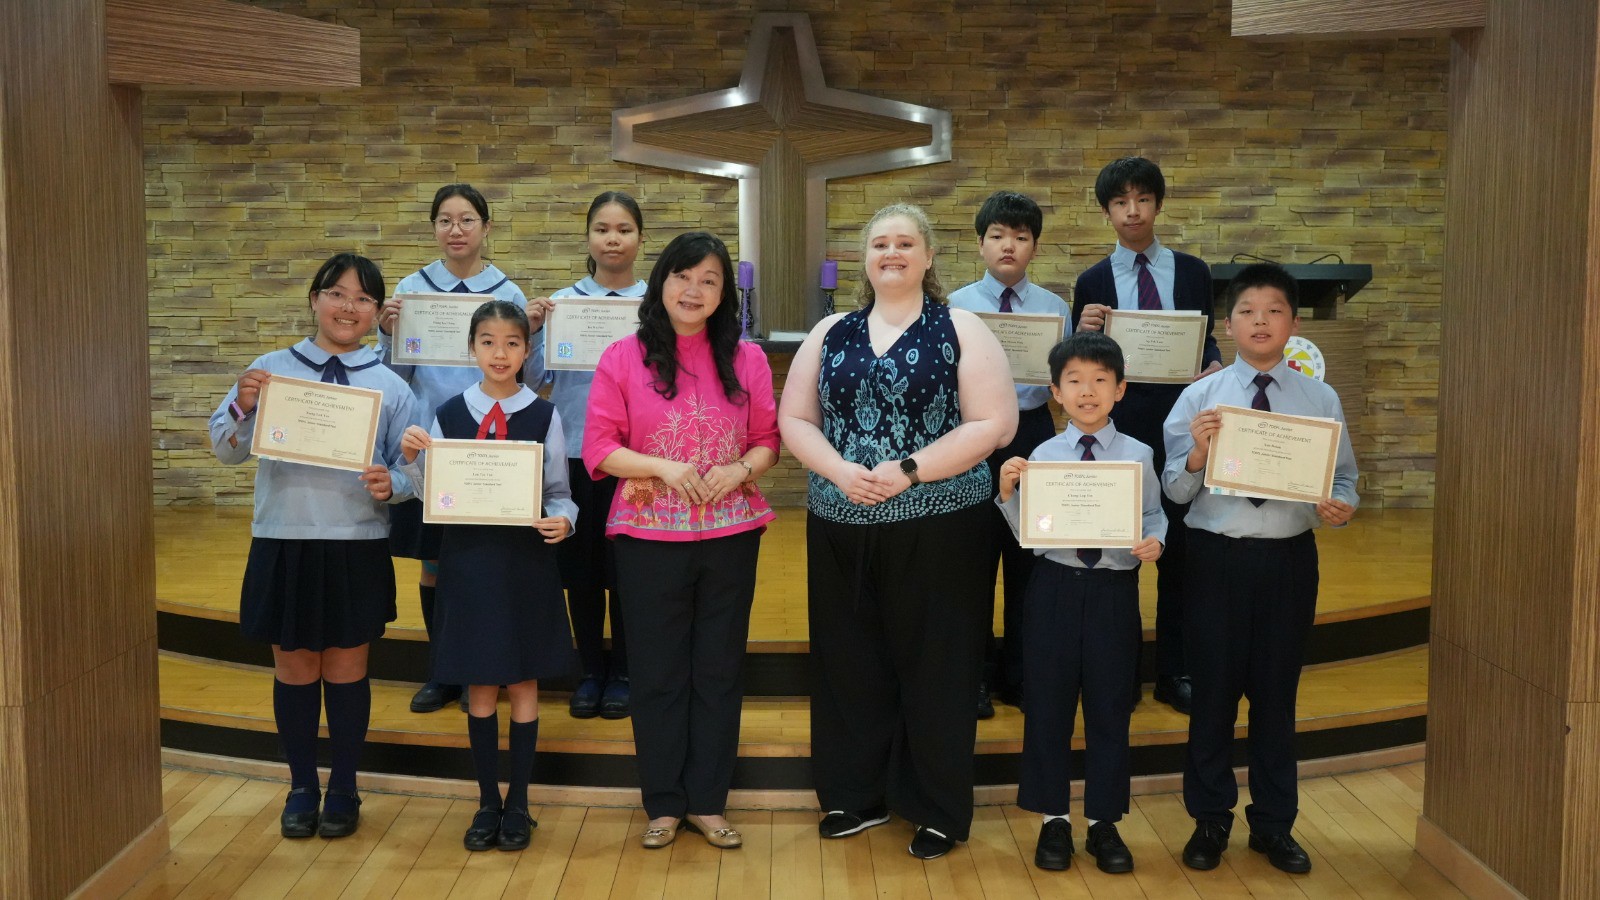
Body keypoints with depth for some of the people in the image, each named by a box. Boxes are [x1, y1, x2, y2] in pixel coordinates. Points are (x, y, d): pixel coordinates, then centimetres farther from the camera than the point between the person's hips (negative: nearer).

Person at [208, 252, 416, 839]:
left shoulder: (391, 387, 0)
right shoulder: (270, 370, 1)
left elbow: (412, 469, 2)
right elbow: (226, 451, 1)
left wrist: (390, 484, -20)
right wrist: (243, 405, -18)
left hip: (357, 548, 0)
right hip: (283, 545, 1)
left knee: (346, 672, 10)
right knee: (294, 670, 11)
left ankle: (343, 789, 25)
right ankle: (302, 786, 28)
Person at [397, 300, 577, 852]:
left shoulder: (544, 416, -2)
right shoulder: (449, 415, 2)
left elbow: (558, 492, 2)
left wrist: (563, 520, -18)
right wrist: (411, 458, -12)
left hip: (527, 560, -1)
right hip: (468, 558, 1)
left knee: (522, 682, 8)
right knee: (479, 686, 9)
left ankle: (517, 805, 21)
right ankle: (487, 802, 23)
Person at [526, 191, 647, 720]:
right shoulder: (561, 303, 4)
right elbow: (538, 377, -1)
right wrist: (532, 330, -16)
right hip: (575, 452, 2)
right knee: (580, 567, 9)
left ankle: (622, 673, 24)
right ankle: (591, 671, 25)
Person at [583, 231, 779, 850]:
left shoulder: (747, 359, 4)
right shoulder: (623, 358, -2)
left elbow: (768, 440, 7)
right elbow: (598, 449, -4)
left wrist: (740, 469, -13)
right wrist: (662, 467, -18)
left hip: (730, 535, 2)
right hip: (649, 536, -1)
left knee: (719, 670, 9)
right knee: (659, 671, 8)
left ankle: (707, 801, 22)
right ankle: (664, 803, 21)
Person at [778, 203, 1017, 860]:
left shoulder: (960, 330, 0)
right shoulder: (830, 334, 10)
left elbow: (994, 423, -8)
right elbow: (795, 419, 9)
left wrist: (908, 471, -16)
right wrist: (838, 470, -10)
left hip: (937, 528, -3)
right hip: (842, 529, 4)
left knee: (934, 667, 3)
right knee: (849, 663, 9)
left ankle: (938, 811, 18)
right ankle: (856, 794, 26)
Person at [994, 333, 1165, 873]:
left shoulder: (1138, 455, 0)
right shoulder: (1041, 457, -1)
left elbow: (1154, 516, 4)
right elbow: (1027, 536, 1)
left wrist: (1154, 543, -17)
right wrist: (1008, 494, -15)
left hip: (1115, 590, 0)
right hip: (1056, 586, 0)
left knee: (1110, 706, 9)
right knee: (1049, 702, 8)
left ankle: (1104, 822, 24)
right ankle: (1053, 818, 24)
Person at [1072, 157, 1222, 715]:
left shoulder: (1192, 272, 6)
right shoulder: (1093, 282, 3)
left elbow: (1205, 343, 8)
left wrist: (1215, 366, -14)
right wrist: (1084, 333, -17)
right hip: (1116, 428, -1)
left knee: (1178, 551, 7)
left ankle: (1174, 672, 18)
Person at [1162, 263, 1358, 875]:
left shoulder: (1321, 400, 2)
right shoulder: (1199, 397, -1)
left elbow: (1343, 480, 2)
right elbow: (1175, 491, -3)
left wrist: (1340, 506, -19)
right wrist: (1196, 456, -22)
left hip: (1289, 558, 1)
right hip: (1216, 556, -1)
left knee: (1277, 692, 12)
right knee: (1214, 690, 9)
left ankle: (1274, 824, 30)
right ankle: (1210, 820, 27)